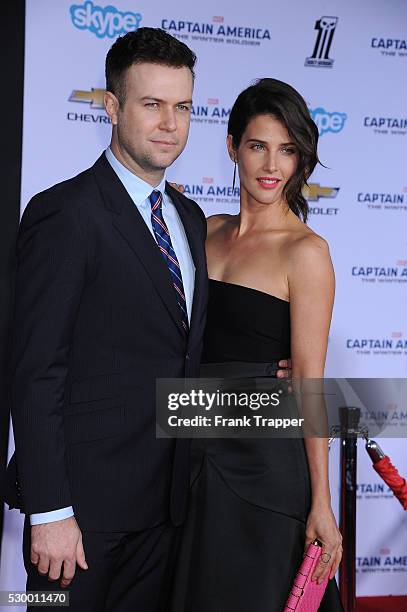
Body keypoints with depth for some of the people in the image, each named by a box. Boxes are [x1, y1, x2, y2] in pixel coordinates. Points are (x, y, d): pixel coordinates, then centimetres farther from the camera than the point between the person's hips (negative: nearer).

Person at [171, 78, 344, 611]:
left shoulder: (305, 251, -11)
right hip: (198, 452, 6)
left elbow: (310, 382, -13)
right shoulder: (207, 231, 8)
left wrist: (321, 503, -14)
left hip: (266, 462, -6)